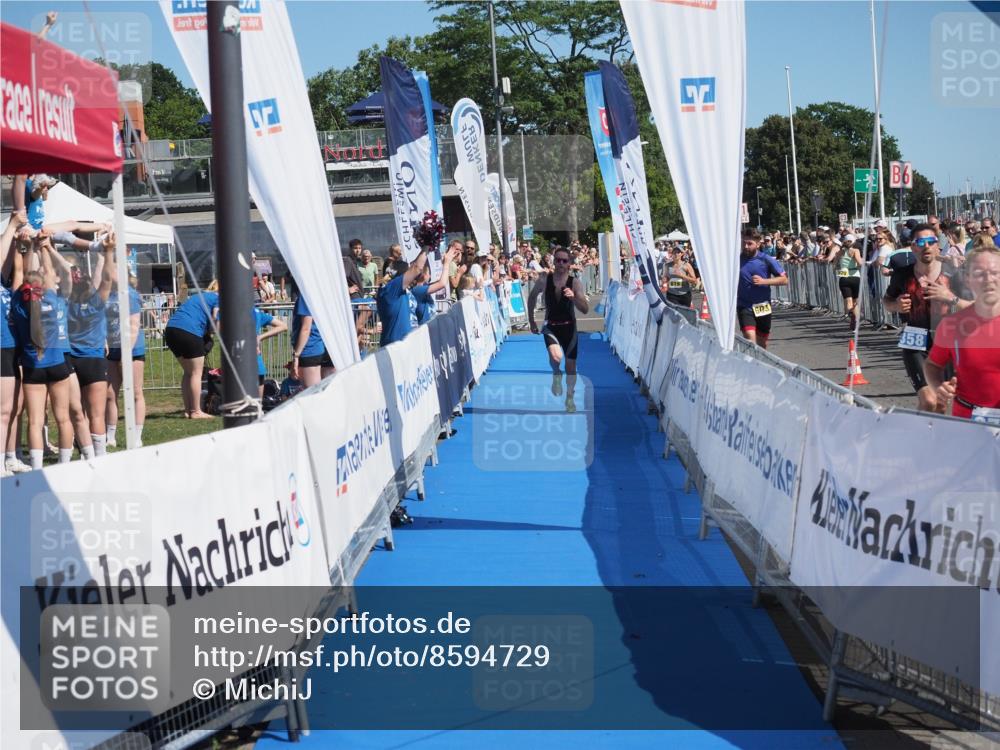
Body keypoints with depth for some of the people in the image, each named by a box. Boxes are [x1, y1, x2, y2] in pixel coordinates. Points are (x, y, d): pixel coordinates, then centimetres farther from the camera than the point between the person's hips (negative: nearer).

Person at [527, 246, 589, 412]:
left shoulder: (575, 283, -11)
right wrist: (531, 320, 13)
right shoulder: (544, 281, -9)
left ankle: (569, 398, 30)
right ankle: (556, 375, 6)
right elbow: (532, 297, 10)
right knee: (556, 356, -29)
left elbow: (585, 309, -15)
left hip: (569, 326, 1)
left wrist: (574, 297, -33)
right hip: (551, 326, -1)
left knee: (571, 366, 9)